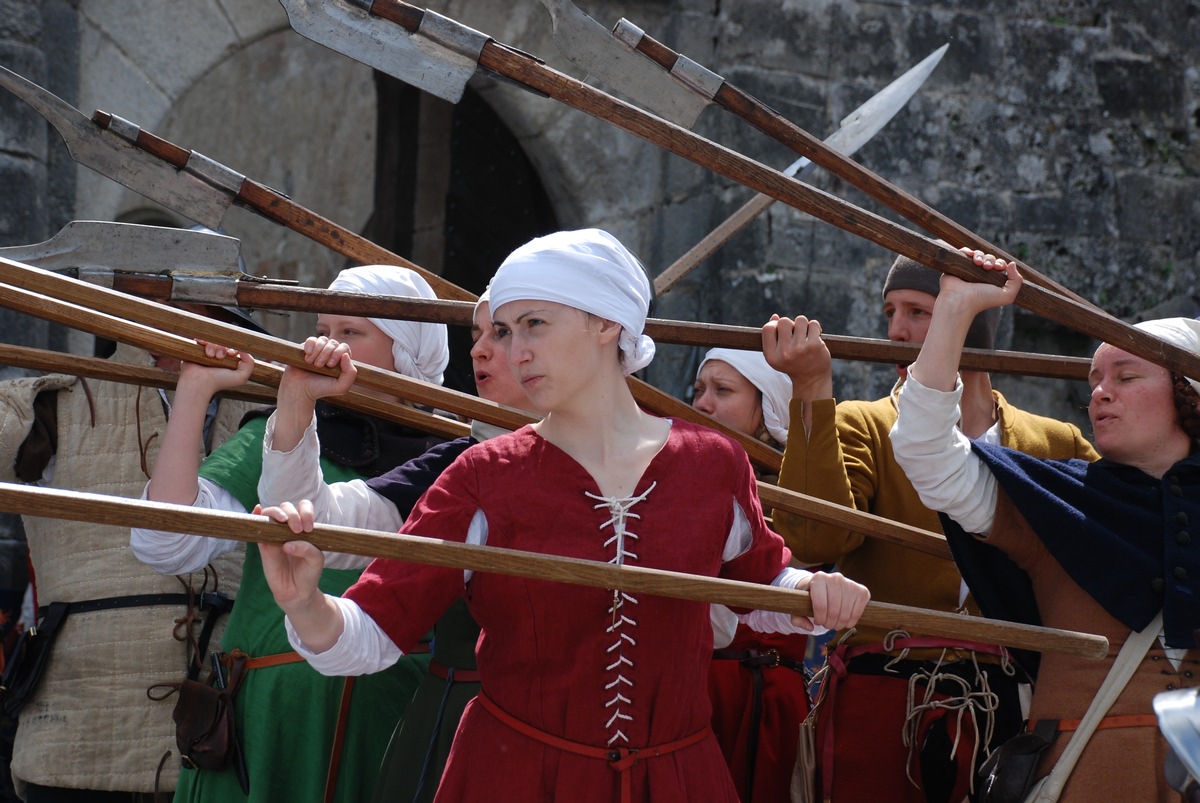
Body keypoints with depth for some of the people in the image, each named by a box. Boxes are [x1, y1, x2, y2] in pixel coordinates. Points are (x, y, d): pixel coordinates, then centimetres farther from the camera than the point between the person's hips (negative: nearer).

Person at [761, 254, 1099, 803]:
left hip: (1003, 710, 2)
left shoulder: (1056, 446, 10)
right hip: (880, 709, -2)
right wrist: (812, 392, -18)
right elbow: (815, 541, -14)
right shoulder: (861, 427, 4)